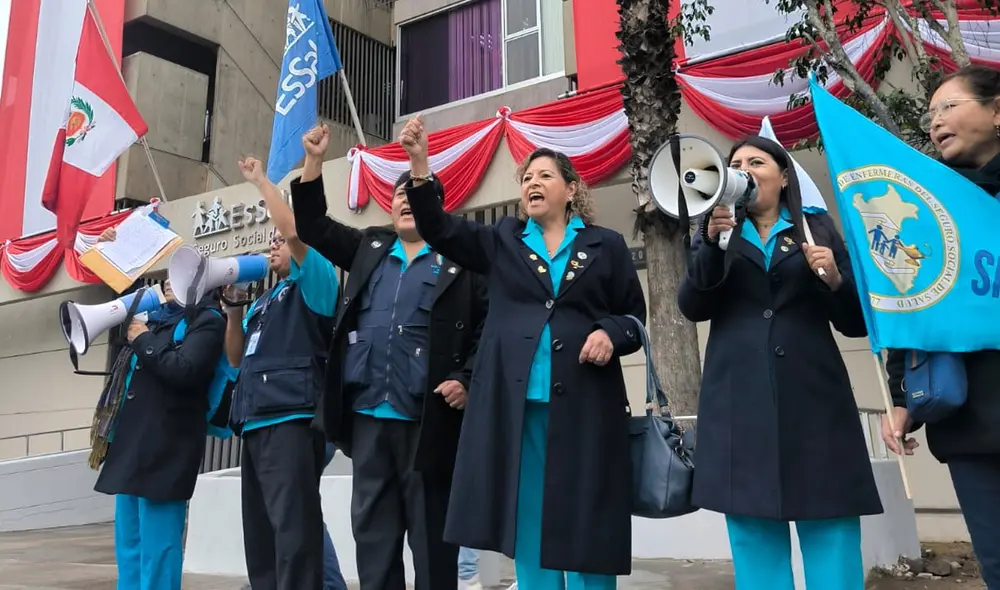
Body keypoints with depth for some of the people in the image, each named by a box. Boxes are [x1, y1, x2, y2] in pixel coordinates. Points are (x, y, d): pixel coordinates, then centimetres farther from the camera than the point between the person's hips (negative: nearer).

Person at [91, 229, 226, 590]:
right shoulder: (157, 317, 17)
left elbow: (184, 369, -22)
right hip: (132, 440, 9)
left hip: (165, 445, -9)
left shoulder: (207, 322, -5)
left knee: (157, 547, -5)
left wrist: (143, 340, -9)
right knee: (129, 544, 13)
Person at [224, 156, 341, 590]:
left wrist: (260, 180, -2)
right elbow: (236, 357, 24)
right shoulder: (264, 300, 25)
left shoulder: (313, 282, 3)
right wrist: (234, 309, 11)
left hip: (291, 419, -9)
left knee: (293, 527, -11)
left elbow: (295, 230, -14)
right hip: (255, 421, 9)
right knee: (260, 529, 11)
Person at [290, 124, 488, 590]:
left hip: (427, 419, -4)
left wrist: (467, 380, -11)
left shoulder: (460, 259, 3)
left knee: (431, 533, 4)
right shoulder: (369, 246, 17)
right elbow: (313, 226, 18)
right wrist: (314, 161, 10)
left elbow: (487, 328, -1)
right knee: (372, 530, 11)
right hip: (368, 415, 5)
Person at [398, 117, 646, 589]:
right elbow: (438, 229, 3)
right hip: (515, 401, 2)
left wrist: (611, 334, -11)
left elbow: (635, 313, 11)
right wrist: (419, 165, -10)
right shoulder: (501, 242, 14)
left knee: (586, 526, 3)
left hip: (583, 402, -1)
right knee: (527, 524, 7)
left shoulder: (607, 246, 10)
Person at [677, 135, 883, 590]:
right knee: (755, 541, 4)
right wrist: (713, 242, -15)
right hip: (739, 403, 1)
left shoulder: (818, 228, 12)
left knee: (832, 541, -3)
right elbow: (692, 308, -2)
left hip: (814, 398, 0)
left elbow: (856, 322, 9)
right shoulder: (716, 232, 15)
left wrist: (835, 280, -10)